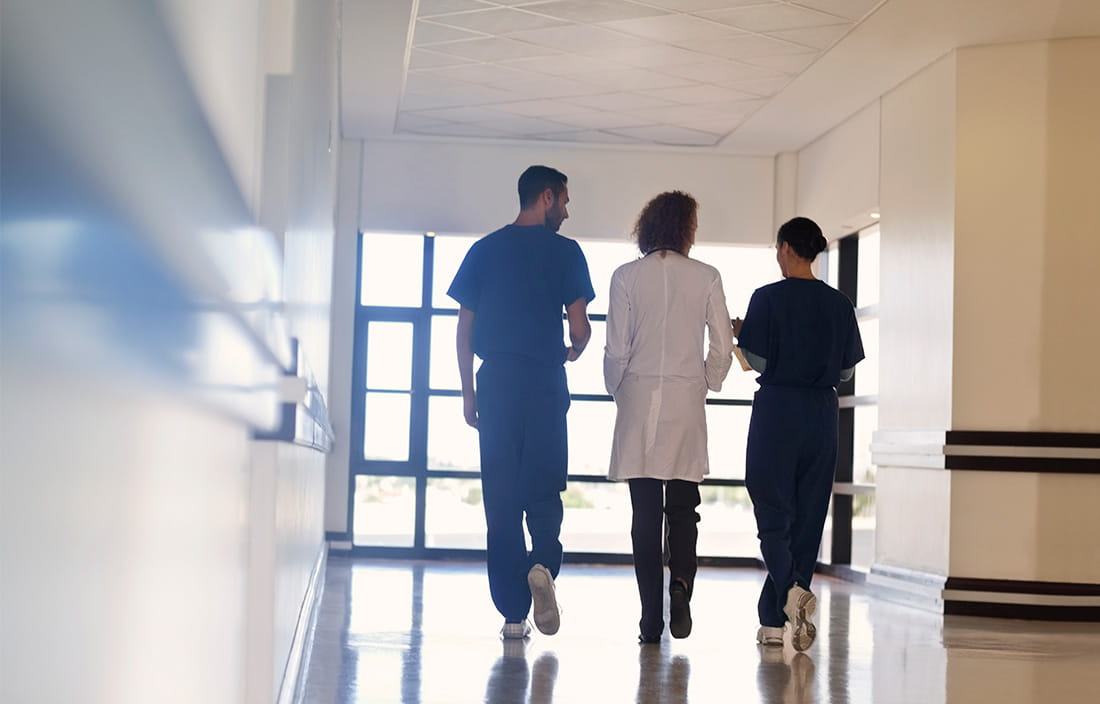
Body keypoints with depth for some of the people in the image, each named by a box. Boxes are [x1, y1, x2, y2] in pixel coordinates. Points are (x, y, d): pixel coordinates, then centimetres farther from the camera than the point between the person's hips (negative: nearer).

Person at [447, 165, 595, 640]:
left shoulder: (484, 250, 10)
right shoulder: (564, 252, 0)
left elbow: (464, 329, 8)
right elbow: (580, 328, -3)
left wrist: (468, 392, 13)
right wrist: (572, 353, 19)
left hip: (495, 383, 2)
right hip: (545, 383, -2)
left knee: (501, 497, 5)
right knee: (543, 489, 6)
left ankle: (513, 614, 6)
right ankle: (542, 563, -23)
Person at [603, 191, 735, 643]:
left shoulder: (626, 277, 0)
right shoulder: (706, 278, 1)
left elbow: (616, 349, -2)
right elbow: (723, 348, 0)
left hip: (639, 402, 0)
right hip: (686, 402, 0)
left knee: (646, 513, 3)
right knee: (682, 508, 8)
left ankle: (651, 620, 3)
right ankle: (681, 582, -17)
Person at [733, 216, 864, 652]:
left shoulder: (768, 298, -6)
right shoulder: (839, 304, 5)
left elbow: (758, 361, -9)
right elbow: (847, 371, 7)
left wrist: (738, 335, 10)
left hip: (776, 411, -4)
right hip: (821, 414, 4)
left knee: (773, 513, 0)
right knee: (807, 515, 8)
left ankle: (792, 590, -27)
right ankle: (774, 620, 13)